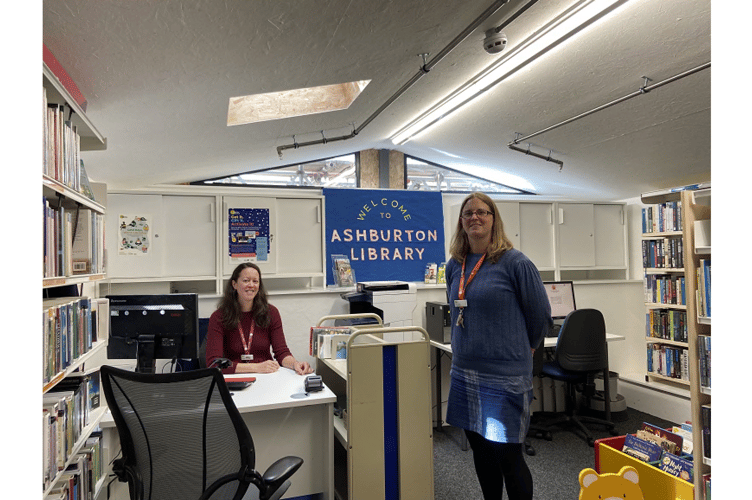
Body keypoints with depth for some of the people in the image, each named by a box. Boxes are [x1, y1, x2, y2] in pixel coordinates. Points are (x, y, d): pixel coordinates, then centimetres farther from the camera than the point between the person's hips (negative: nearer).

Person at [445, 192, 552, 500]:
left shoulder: (515, 262, -10)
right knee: (480, 452, 17)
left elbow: (540, 315, -2)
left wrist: (522, 348, 10)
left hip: (505, 375, -6)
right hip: (464, 373, 6)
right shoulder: (455, 265, 6)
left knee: (508, 457, 3)